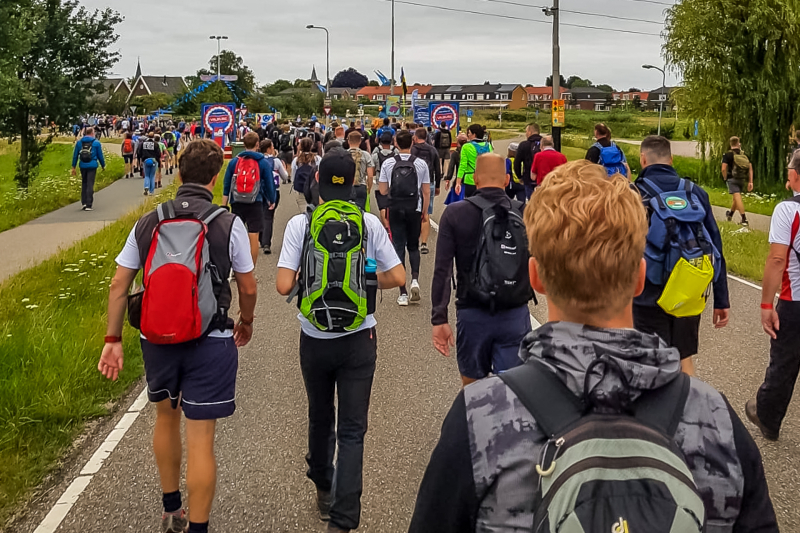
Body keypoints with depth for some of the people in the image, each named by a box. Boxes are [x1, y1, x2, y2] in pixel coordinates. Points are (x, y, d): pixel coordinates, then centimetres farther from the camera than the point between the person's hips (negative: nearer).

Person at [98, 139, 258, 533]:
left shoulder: (147, 223, -1)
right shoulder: (228, 224, -10)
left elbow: (119, 285, 1)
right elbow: (248, 286, -2)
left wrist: (113, 339, 10)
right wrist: (246, 322, 18)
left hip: (158, 338, 4)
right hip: (210, 342, -4)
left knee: (166, 416, 25)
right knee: (200, 438, 2)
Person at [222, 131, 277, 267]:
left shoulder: (234, 162, 3)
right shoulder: (263, 163, -2)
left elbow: (226, 186, 4)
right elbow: (269, 184, 3)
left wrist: (224, 205, 9)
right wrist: (272, 201, 20)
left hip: (236, 204, 2)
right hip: (255, 204, -2)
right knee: (253, 238, 2)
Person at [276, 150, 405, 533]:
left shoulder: (300, 224, -9)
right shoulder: (369, 223, -7)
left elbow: (284, 285, -16)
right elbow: (397, 277, -5)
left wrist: (303, 279, 6)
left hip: (315, 339, 1)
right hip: (359, 339, -1)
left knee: (320, 418, 22)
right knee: (352, 429, 3)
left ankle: (323, 488, 42)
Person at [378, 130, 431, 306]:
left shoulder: (388, 163, -4)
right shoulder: (421, 164, -3)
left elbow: (383, 190, 1)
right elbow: (426, 192, 0)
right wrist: (425, 212, 12)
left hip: (395, 209, 0)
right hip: (414, 209, 1)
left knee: (398, 247, 4)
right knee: (413, 246, 18)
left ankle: (403, 293, 2)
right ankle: (415, 279, -6)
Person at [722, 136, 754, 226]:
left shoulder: (728, 155, -5)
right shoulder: (744, 155, 9)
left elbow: (724, 169, -15)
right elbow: (750, 168, 4)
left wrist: (725, 178, 2)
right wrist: (750, 182, 5)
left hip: (732, 179, -6)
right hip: (742, 180, 6)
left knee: (738, 198, -13)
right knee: (736, 198, 21)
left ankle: (744, 219, -23)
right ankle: (730, 215, 42)